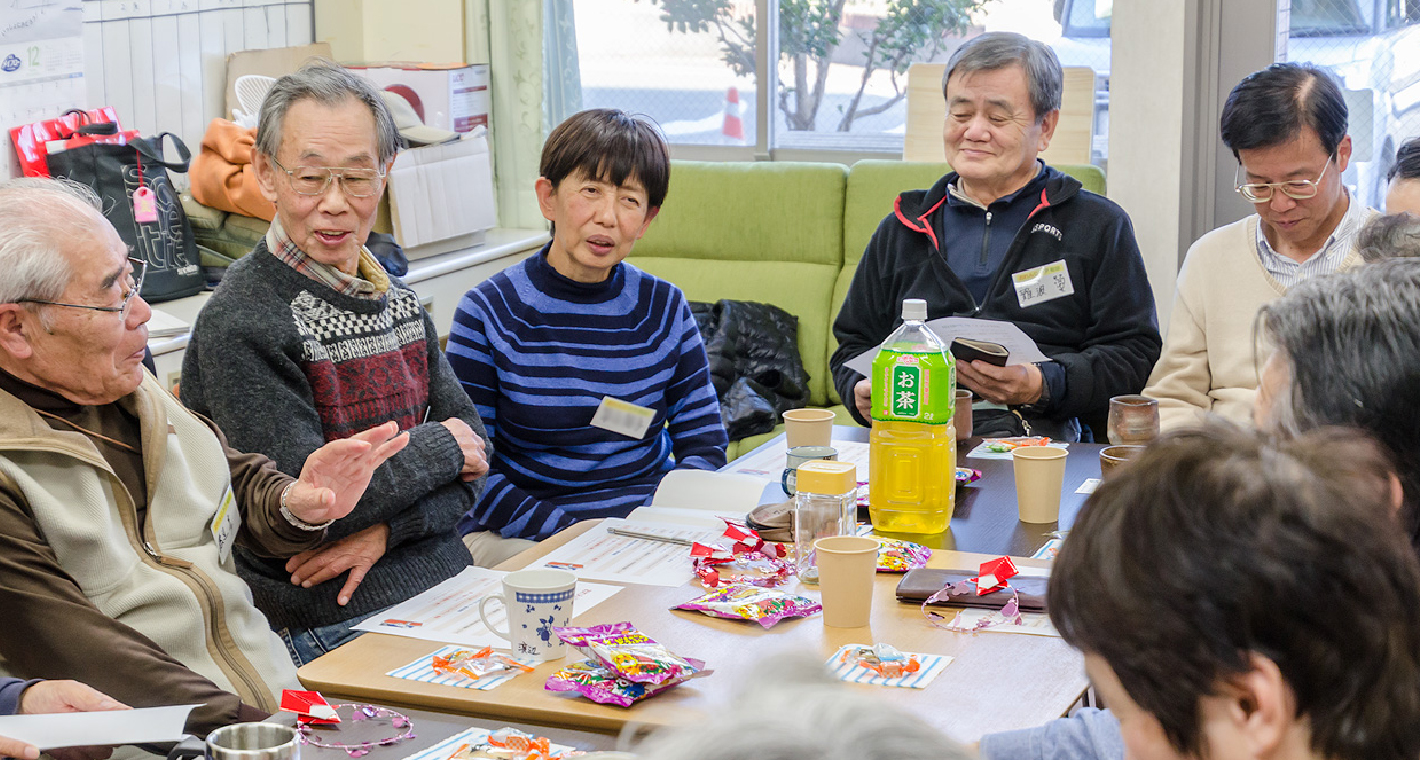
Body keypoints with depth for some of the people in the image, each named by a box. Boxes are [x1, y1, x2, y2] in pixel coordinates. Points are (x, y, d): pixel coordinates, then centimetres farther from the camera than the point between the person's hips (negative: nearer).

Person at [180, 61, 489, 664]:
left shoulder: (397, 301, 15)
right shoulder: (240, 325, -11)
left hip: (449, 586, 8)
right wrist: (439, 446, -5)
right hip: (333, 631, -7)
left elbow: (474, 454, 11)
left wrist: (386, 528, -8)